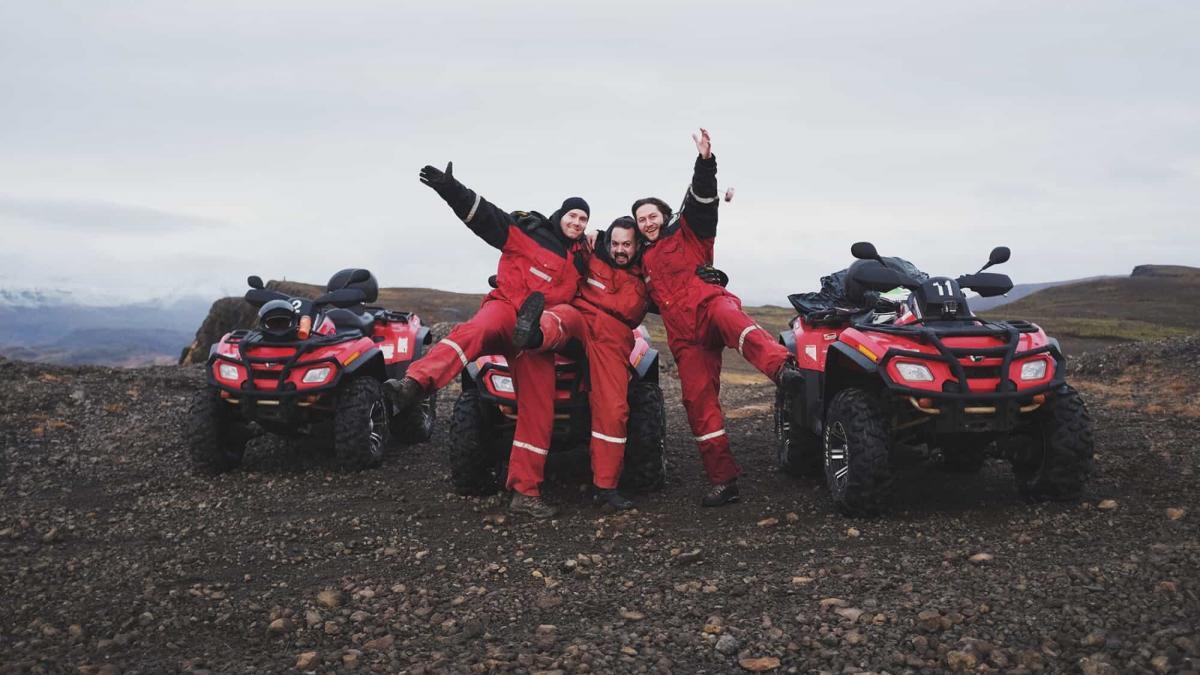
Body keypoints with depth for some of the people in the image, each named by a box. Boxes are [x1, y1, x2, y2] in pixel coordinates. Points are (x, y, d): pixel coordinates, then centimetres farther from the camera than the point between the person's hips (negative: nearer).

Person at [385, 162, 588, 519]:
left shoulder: (580, 258, 20)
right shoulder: (530, 231, 3)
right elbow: (485, 216, -9)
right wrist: (451, 190, -21)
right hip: (507, 308, -5)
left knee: (538, 411, -4)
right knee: (476, 330, -41)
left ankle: (525, 491, 0)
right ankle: (414, 384, -63)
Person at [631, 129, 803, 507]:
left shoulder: (686, 232, 16)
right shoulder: (643, 261, 29)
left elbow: (702, 200, -1)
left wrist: (705, 161, -17)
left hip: (709, 304, -5)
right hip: (685, 337, 5)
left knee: (728, 316, -42)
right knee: (698, 402, -5)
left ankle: (781, 366, -70)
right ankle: (723, 480, -1)